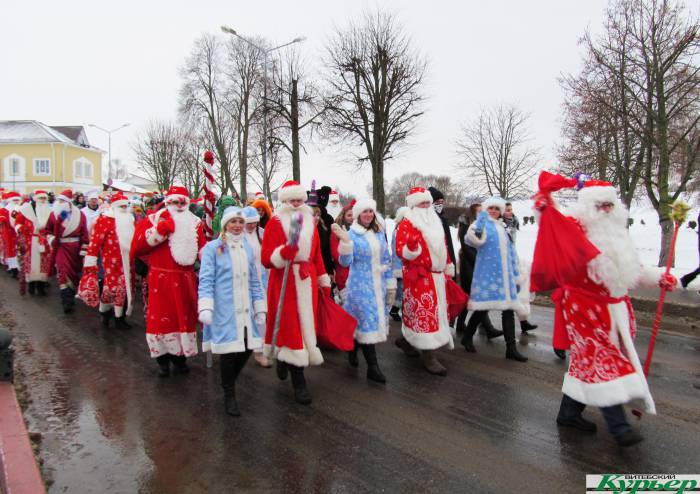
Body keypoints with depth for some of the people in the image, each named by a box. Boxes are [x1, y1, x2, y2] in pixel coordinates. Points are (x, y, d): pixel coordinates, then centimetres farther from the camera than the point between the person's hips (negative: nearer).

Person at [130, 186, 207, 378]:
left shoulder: (194, 223, 8)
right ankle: (163, 358, 19)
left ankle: (180, 356, 27)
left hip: (186, 280, 3)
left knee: (185, 316, 10)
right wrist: (159, 231, -17)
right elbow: (136, 247, -11)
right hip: (161, 279, -3)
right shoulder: (153, 220, 0)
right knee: (161, 317, 3)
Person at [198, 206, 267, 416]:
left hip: (245, 311, 5)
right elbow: (206, 280, -7)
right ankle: (229, 395, 19)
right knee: (229, 350, -3)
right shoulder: (212, 248, -3)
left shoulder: (248, 248, 12)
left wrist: (260, 308, 11)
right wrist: (205, 308, -17)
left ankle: (228, 381, 33)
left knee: (247, 348, 5)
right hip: (224, 310, -5)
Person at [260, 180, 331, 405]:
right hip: (284, 283, -5)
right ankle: (299, 383, 6)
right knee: (291, 328, -3)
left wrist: (323, 281, 17)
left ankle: (284, 359, 36)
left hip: (307, 282, 5)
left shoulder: (310, 222, 12)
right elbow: (267, 258, -12)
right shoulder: (274, 223, -4)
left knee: (306, 325, 9)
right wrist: (284, 252, -30)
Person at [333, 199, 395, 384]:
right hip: (360, 285, -5)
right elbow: (345, 262, -15)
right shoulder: (352, 234, -7)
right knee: (368, 322, -6)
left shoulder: (379, 233, 8)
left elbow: (386, 260, 13)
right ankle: (372, 367, 2)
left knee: (361, 321, 12)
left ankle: (353, 347, 38)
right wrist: (344, 240, -30)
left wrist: (391, 285, 13)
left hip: (378, 285, 5)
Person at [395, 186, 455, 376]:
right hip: (418, 276, -8)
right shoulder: (406, 224, -9)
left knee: (436, 310, 15)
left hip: (436, 275, 8)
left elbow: (443, 248, 22)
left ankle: (407, 340, 34)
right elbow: (401, 251, -14)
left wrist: (448, 270, 22)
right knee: (424, 312, -6)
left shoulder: (435, 222, 15)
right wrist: (411, 247, -35)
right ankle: (428, 357, 2)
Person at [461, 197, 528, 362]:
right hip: (487, 272, -6)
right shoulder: (482, 223, -1)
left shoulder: (503, 228, 19)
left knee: (509, 308, 2)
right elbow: (472, 240, -23)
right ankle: (467, 337, 19)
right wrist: (476, 230, -40)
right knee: (482, 307, -3)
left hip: (505, 274, 6)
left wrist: (516, 274, 21)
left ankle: (511, 348, 6)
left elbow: (510, 251, 23)